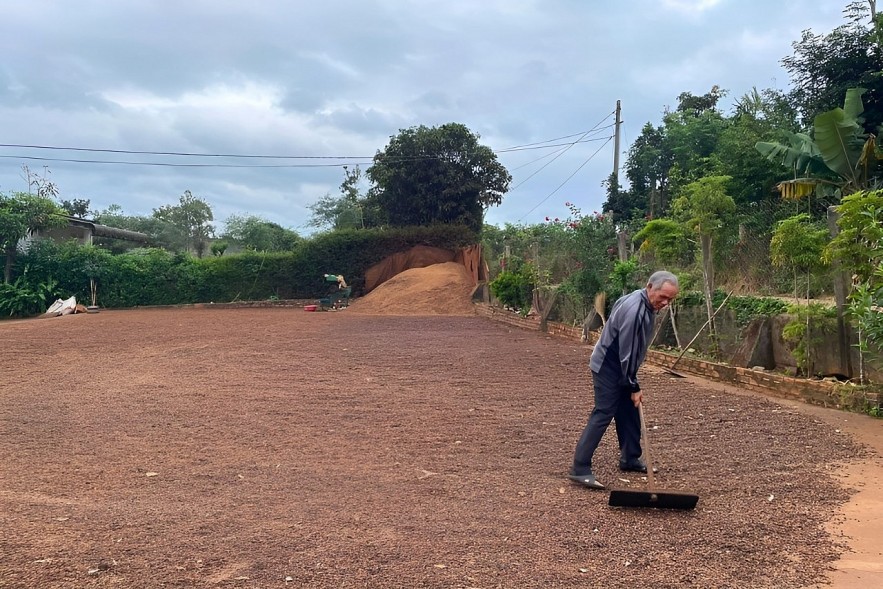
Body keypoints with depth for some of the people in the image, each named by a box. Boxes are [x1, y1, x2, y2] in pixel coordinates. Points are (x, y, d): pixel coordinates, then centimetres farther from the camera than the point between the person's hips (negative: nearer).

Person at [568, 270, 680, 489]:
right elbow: (627, 353, -26)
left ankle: (630, 459, 27)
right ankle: (580, 469, -13)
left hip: (620, 366, 10)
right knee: (603, 414, -12)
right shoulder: (634, 311, -29)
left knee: (629, 412, 13)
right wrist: (634, 387, -18)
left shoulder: (647, 305, 3)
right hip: (608, 367, -10)